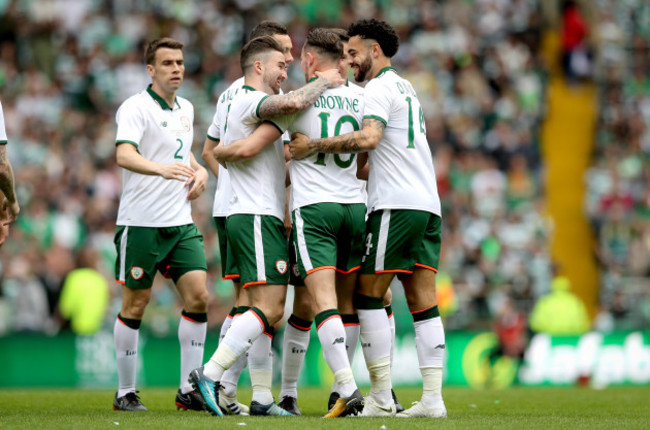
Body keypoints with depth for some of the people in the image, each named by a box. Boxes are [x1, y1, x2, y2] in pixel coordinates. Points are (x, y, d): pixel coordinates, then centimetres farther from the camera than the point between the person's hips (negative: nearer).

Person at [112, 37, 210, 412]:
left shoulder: (186, 109, 14)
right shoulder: (136, 107, -10)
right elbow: (124, 155, -26)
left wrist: (200, 170, 9)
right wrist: (161, 169, -43)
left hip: (181, 223, 6)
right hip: (141, 223, -6)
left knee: (198, 296, -4)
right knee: (135, 305, 1)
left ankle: (188, 390, 2)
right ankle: (126, 392, 11)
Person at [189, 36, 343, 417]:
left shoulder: (255, 107, 23)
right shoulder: (249, 101, -10)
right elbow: (293, 103, -29)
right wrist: (324, 82, -12)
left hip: (266, 220, 11)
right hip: (255, 218, -11)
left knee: (271, 311, 7)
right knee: (268, 309, -16)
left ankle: (262, 397, 6)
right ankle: (210, 375, -19)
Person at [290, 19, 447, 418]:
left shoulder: (380, 88, -5)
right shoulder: (407, 89, 24)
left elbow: (369, 137, -23)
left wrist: (313, 145, -18)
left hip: (396, 205, -8)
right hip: (427, 205, 8)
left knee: (369, 294, -3)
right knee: (423, 300, 2)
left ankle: (381, 396, -6)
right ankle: (433, 397, -4)